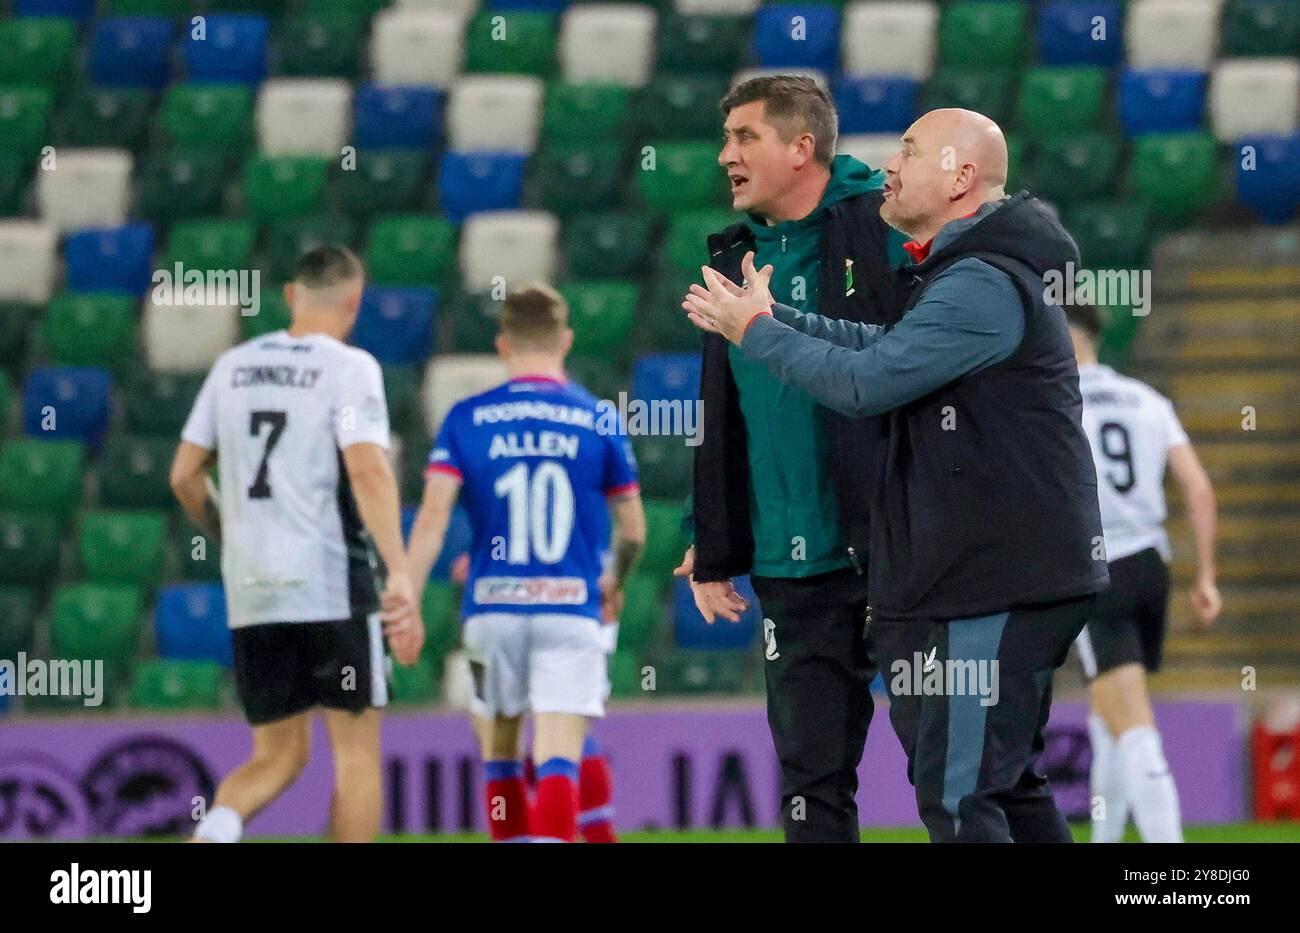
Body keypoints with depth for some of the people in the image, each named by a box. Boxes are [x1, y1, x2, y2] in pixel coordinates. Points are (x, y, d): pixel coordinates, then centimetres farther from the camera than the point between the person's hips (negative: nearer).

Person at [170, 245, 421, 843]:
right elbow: (367, 469, -20)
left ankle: (220, 823, -18)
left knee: (278, 757, 13)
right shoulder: (349, 368, -6)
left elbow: (184, 476, 13)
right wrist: (399, 575, -25)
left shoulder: (233, 366, 11)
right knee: (357, 754, 6)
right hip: (333, 588, -5)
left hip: (251, 592, 5)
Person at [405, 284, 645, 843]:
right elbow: (633, 530, 12)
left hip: (492, 608, 1)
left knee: (499, 752, 19)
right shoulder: (600, 421, 5)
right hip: (572, 609, -1)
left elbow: (433, 517, -8)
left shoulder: (466, 419, 4)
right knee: (558, 763, -9)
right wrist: (616, 584, 32)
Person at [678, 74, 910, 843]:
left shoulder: (888, 227, -6)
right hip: (797, 573, 6)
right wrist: (714, 553, 18)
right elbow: (722, 423, 20)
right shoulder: (740, 260, 14)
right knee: (812, 778, 7)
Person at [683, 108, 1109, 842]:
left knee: (956, 795, -10)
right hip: (1006, 577, 11)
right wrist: (774, 317, 8)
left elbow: (864, 382, -21)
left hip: (998, 583, -11)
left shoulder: (981, 286, -19)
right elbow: (887, 348, 18)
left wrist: (756, 331, -8)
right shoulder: (970, 271, 16)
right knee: (1006, 783, 16)